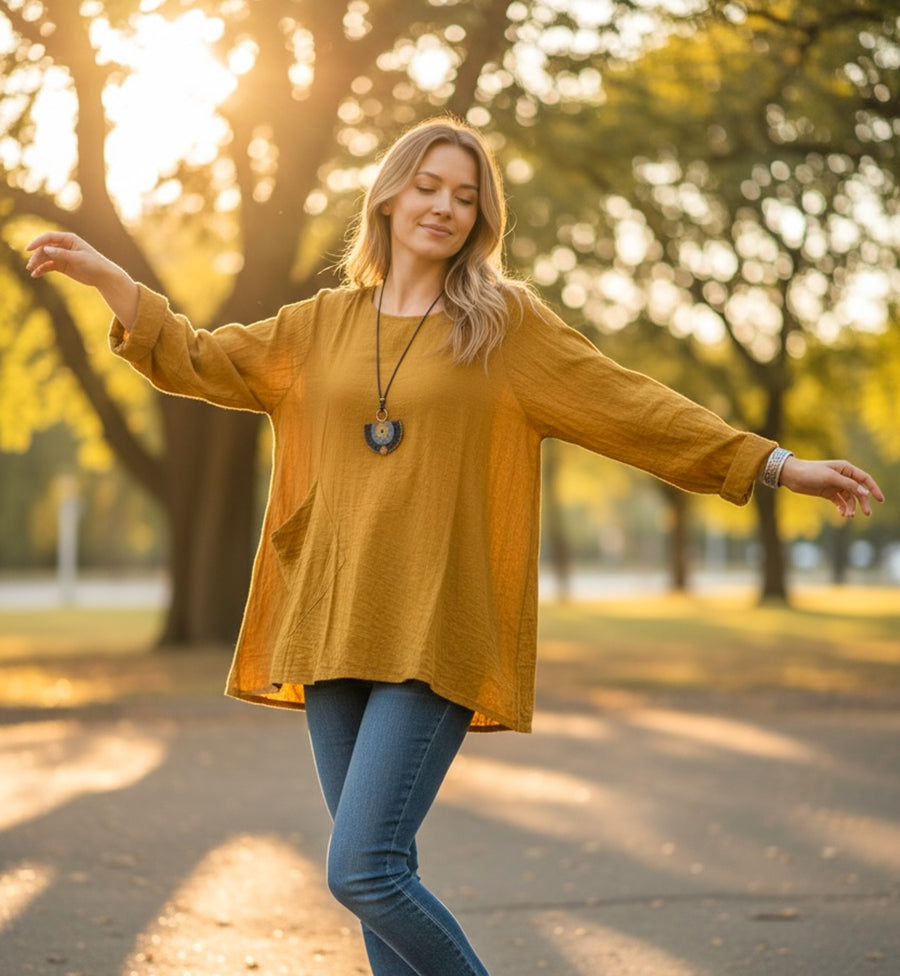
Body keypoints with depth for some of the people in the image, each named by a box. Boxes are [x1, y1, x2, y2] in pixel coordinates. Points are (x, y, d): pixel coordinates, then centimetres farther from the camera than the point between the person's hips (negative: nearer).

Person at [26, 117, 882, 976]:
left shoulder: (505, 322, 2)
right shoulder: (323, 325, 12)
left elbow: (633, 409, 1)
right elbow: (197, 360, 17)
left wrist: (779, 465, -2)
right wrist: (103, 275, 7)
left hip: (434, 638, -5)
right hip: (334, 630, 5)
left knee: (362, 872, -14)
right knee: (381, 875, 9)